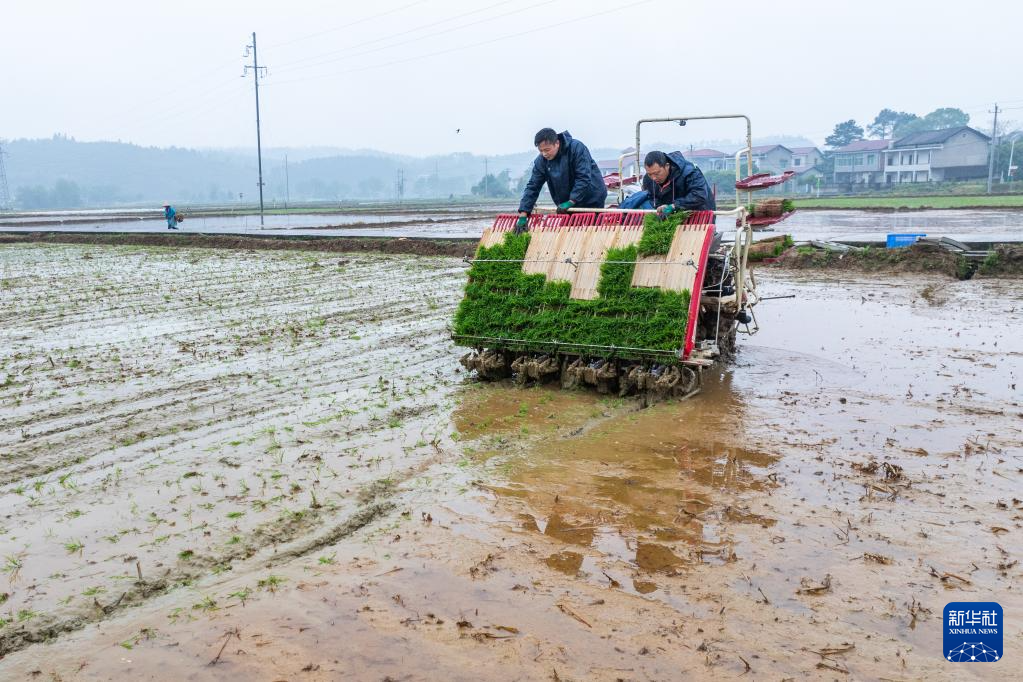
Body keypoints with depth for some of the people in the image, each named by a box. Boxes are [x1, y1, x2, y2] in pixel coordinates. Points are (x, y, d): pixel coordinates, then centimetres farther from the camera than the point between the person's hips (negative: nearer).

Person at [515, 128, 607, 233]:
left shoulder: (577, 148, -20)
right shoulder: (541, 161, -7)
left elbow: (584, 178, -25)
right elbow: (532, 187, -7)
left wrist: (571, 202, -29)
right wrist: (523, 215, -14)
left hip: (592, 200, -4)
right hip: (568, 206, 5)